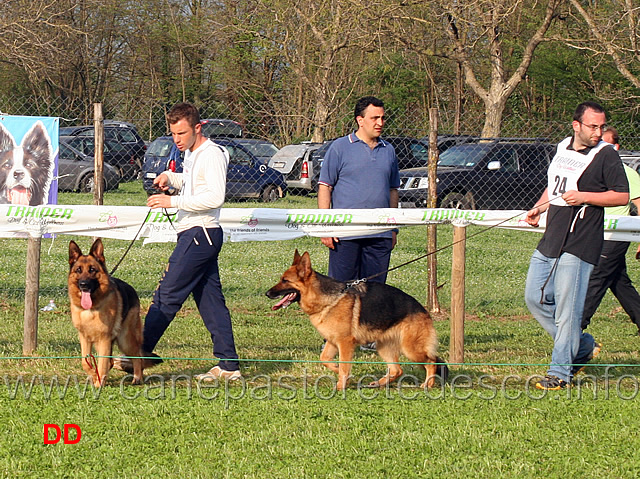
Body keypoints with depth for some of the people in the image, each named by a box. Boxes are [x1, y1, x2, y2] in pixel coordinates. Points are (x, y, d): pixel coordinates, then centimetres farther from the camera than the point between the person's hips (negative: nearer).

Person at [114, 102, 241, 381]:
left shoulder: (211, 155, -13)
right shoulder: (191, 154, 17)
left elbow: (215, 197, -23)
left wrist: (173, 201, -23)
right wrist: (171, 178, 16)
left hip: (200, 234, -10)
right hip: (195, 234, 10)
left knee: (167, 295, -8)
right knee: (210, 300, 8)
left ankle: (140, 352, -5)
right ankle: (228, 365, 7)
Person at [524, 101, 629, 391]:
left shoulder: (605, 155, -6)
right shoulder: (563, 148, 14)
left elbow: (622, 196, -10)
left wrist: (584, 197, -18)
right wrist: (539, 208, 12)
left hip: (578, 247, -8)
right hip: (549, 242, 8)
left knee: (567, 310, -7)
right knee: (535, 298, 10)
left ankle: (560, 373, 0)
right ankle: (584, 347, 24)